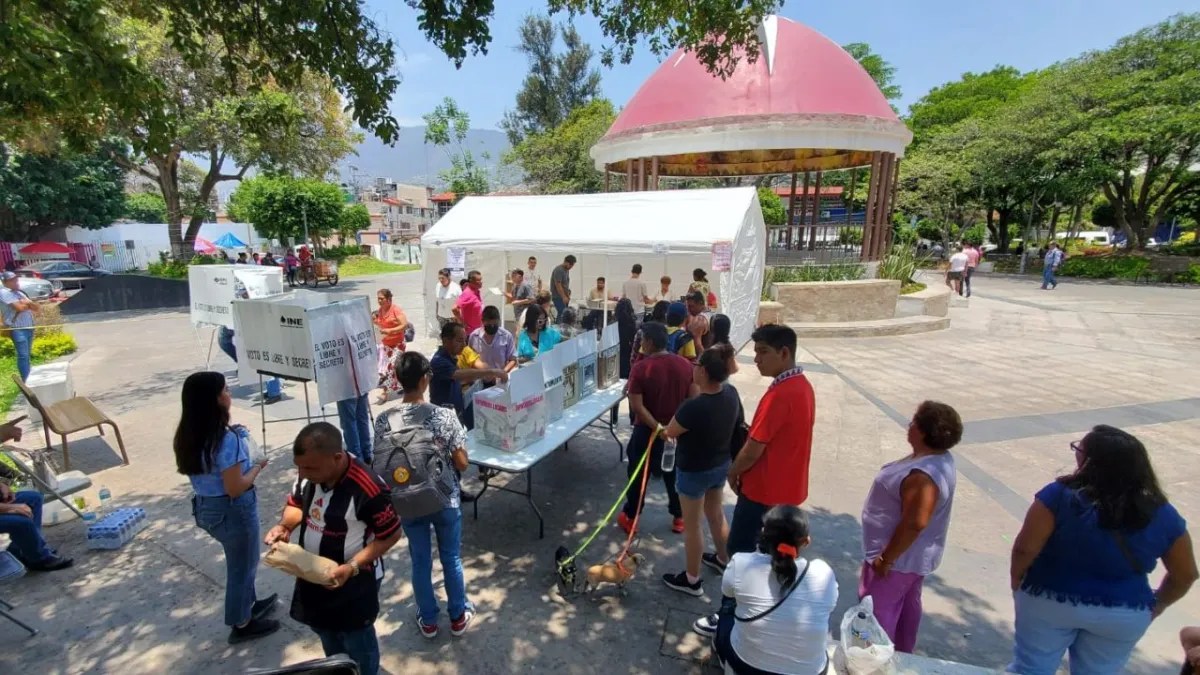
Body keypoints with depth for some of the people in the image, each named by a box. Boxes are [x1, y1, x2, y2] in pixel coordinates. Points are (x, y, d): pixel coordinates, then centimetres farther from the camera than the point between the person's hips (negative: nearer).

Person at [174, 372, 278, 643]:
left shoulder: (187, 436, -3)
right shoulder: (226, 439, -30)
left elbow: (191, 471, 11)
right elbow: (236, 488, -26)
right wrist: (257, 466, -10)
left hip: (205, 507, 8)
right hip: (232, 511, -8)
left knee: (239, 561, 29)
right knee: (242, 565, 14)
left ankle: (249, 603, 48)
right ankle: (242, 624, 33)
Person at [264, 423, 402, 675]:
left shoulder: (368, 489, -35)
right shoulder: (308, 472, -14)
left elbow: (391, 535, -23)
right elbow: (297, 503, 7)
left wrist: (352, 567, -29)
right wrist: (284, 526, -13)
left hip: (353, 580, -7)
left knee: (357, 641, 17)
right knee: (325, 631, 30)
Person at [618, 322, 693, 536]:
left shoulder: (641, 368, -19)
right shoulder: (685, 365, -7)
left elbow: (636, 406, -22)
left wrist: (657, 427, -18)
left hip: (647, 431, -3)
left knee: (639, 475, 14)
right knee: (674, 474, 20)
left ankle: (630, 518, 28)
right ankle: (678, 517, 32)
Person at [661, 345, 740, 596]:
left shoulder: (693, 407, -33)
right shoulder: (731, 394, -13)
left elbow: (670, 432, -14)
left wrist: (667, 430, 5)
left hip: (693, 471, -7)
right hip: (721, 465, 7)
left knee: (692, 525, 13)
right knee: (716, 514, 28)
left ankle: (692, 580, 31)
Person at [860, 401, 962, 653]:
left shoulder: (923, 474, -33)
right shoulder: (939, 458, -1)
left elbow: (914, 523, -33)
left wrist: (886, 558, -23)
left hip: (900, 557, -10)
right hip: (916, 555, 10)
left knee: (877, 612, 7)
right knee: (907, 604, 25)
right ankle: (903, 653, 43)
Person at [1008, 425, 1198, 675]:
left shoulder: (1059, 495, -23)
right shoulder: (1162, 515, -9)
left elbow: (1025, 549, -23)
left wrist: (1017, 580, -3)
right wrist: (1156, 605, 21)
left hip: (1049, 601, -3)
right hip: (1123, 615, 4)